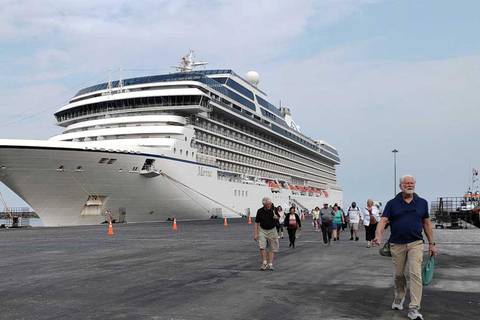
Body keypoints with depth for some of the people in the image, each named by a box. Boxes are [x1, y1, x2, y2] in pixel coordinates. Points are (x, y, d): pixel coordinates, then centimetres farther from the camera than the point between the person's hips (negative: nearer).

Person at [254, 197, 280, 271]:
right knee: (262, 246, -17)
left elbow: (278, 217, 11)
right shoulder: (260, 211, -8)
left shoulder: (273, 209, -5)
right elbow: (256, 223, -3)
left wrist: (276, 217, -15)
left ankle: (270, 264, 12)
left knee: (272, 248, 3)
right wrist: (255, 234, -8)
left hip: (272, 230, 1)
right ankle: (264, 263, -3)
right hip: (262, 230, -1)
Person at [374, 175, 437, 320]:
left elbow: (427, 224, 10)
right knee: (398, 274, 11)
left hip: (416, 243, 0)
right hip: (397, 244, 1)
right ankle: (399, 297, 37)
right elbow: (383, 220, -6)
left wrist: (431, 244, 8)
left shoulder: (422, 203, 6)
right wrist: (379, 235, -24)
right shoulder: (392, 203, 2)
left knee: (415, 274, -10)